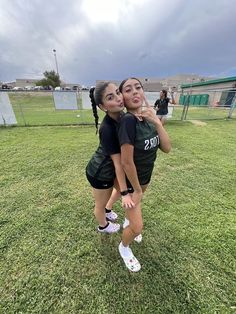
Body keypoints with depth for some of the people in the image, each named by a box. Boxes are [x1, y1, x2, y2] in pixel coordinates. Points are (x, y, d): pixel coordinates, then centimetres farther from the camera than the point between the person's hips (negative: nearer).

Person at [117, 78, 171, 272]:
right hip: (131, 180, -7)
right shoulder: (128, 120, -28)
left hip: (145, 176, 7)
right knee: (137, 227, 6)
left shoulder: (148, 118, -5)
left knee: (136, 205, 32)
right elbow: (126, 162, -28)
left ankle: (128, 222, 66)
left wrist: (156, 122, -24)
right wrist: (137, 189, -15)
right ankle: (124, 247, 40)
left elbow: (167, 148, -12)